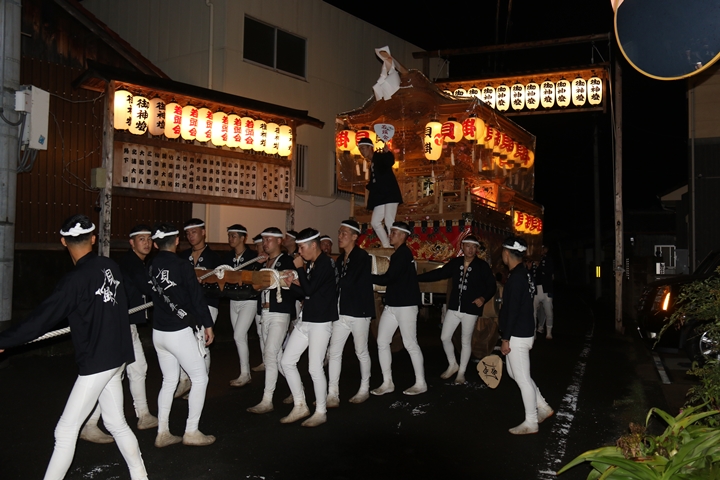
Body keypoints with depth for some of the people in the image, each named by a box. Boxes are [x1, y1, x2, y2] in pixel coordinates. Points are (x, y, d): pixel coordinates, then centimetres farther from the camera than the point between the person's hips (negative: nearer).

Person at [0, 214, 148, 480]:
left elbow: (41, 319, -17)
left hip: (96, 363, -8)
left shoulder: (75, 279, -18)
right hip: (116, 358, 8)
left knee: (66, 431, 1)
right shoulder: (111, 267, 2)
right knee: (117, 423, 18)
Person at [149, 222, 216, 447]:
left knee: (169, 381, 16)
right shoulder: (182, 265, -14)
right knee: (200, 378, 6)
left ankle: (163, 433, 19)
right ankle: (191, 432, 8)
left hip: (158, 332, 7)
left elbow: (154, 295, 10)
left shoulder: (152, 266, 3)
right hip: (180, 332, -7)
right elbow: (197, 297, -13)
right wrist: (208, 325, -4)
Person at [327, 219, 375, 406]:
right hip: (341, 311, 7)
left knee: (361, 352, 8)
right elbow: (336, 283, 11)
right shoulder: (341, 258, 12)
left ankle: (364, 390, 24)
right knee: (334, 352, 1)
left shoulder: (362, 257, -12)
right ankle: (333, 395, 5)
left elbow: (348, 281, -23)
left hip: (359, 311, -7)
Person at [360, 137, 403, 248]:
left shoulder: (380, 157, -7)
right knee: (375, 222, 8)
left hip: (390, 194, -9)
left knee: (389, 222, -15)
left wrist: (387, 153, -46)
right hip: (380, 196, 10)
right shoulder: (372, 163, 17)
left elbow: (390, 162, -30)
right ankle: (386, 246, 14)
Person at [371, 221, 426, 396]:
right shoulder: (398, 254, 17)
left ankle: (420, 383, 9)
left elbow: (387, 278, -20)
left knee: (410, 344, -2)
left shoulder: (403, 254, -14)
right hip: (392, 305, 10)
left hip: (405, 305, -10)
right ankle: (387, 383, 13)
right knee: (382, 342, 6)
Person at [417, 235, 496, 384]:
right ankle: (453, 365, 28)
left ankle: (461, 372, 23)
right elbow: (438, 273, 6)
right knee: (445, 337, 5)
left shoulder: (482, 266, -7)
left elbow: (491, 286, -5)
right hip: (454, 308, 4)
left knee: (465, 341, 7)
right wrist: (416, 278, 1)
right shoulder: (455, 263, 3)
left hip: (471, 309, -4)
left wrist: (483, 298, -25)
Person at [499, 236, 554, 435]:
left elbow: (513, 311, -23)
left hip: (518, 336, -10)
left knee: (523, 379, 1)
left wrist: (505, 339, -18)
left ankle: (530, 423, 13)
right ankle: (543, 407, 30)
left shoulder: (516, 277, -21)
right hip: (522, 333, 10)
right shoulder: (522, 273, 10)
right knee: (514, 372, 22)